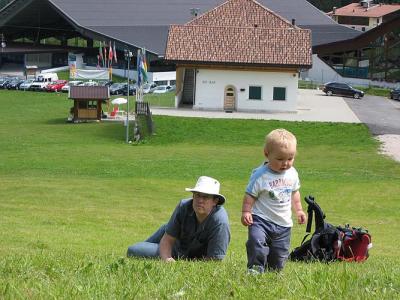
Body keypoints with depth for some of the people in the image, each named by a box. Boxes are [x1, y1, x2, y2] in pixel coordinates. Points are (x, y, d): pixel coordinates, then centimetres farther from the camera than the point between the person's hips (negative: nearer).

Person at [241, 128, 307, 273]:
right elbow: (250, 195, -9)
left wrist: (298, 210, 20)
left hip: (283, 223, 5)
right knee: (256, 240, -30)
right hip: (261, 219, -5)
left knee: (280, 253, 9)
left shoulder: (292, 174, 3)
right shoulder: (260, 175, -15)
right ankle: (255, 268, -21)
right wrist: (246, 211, -17)